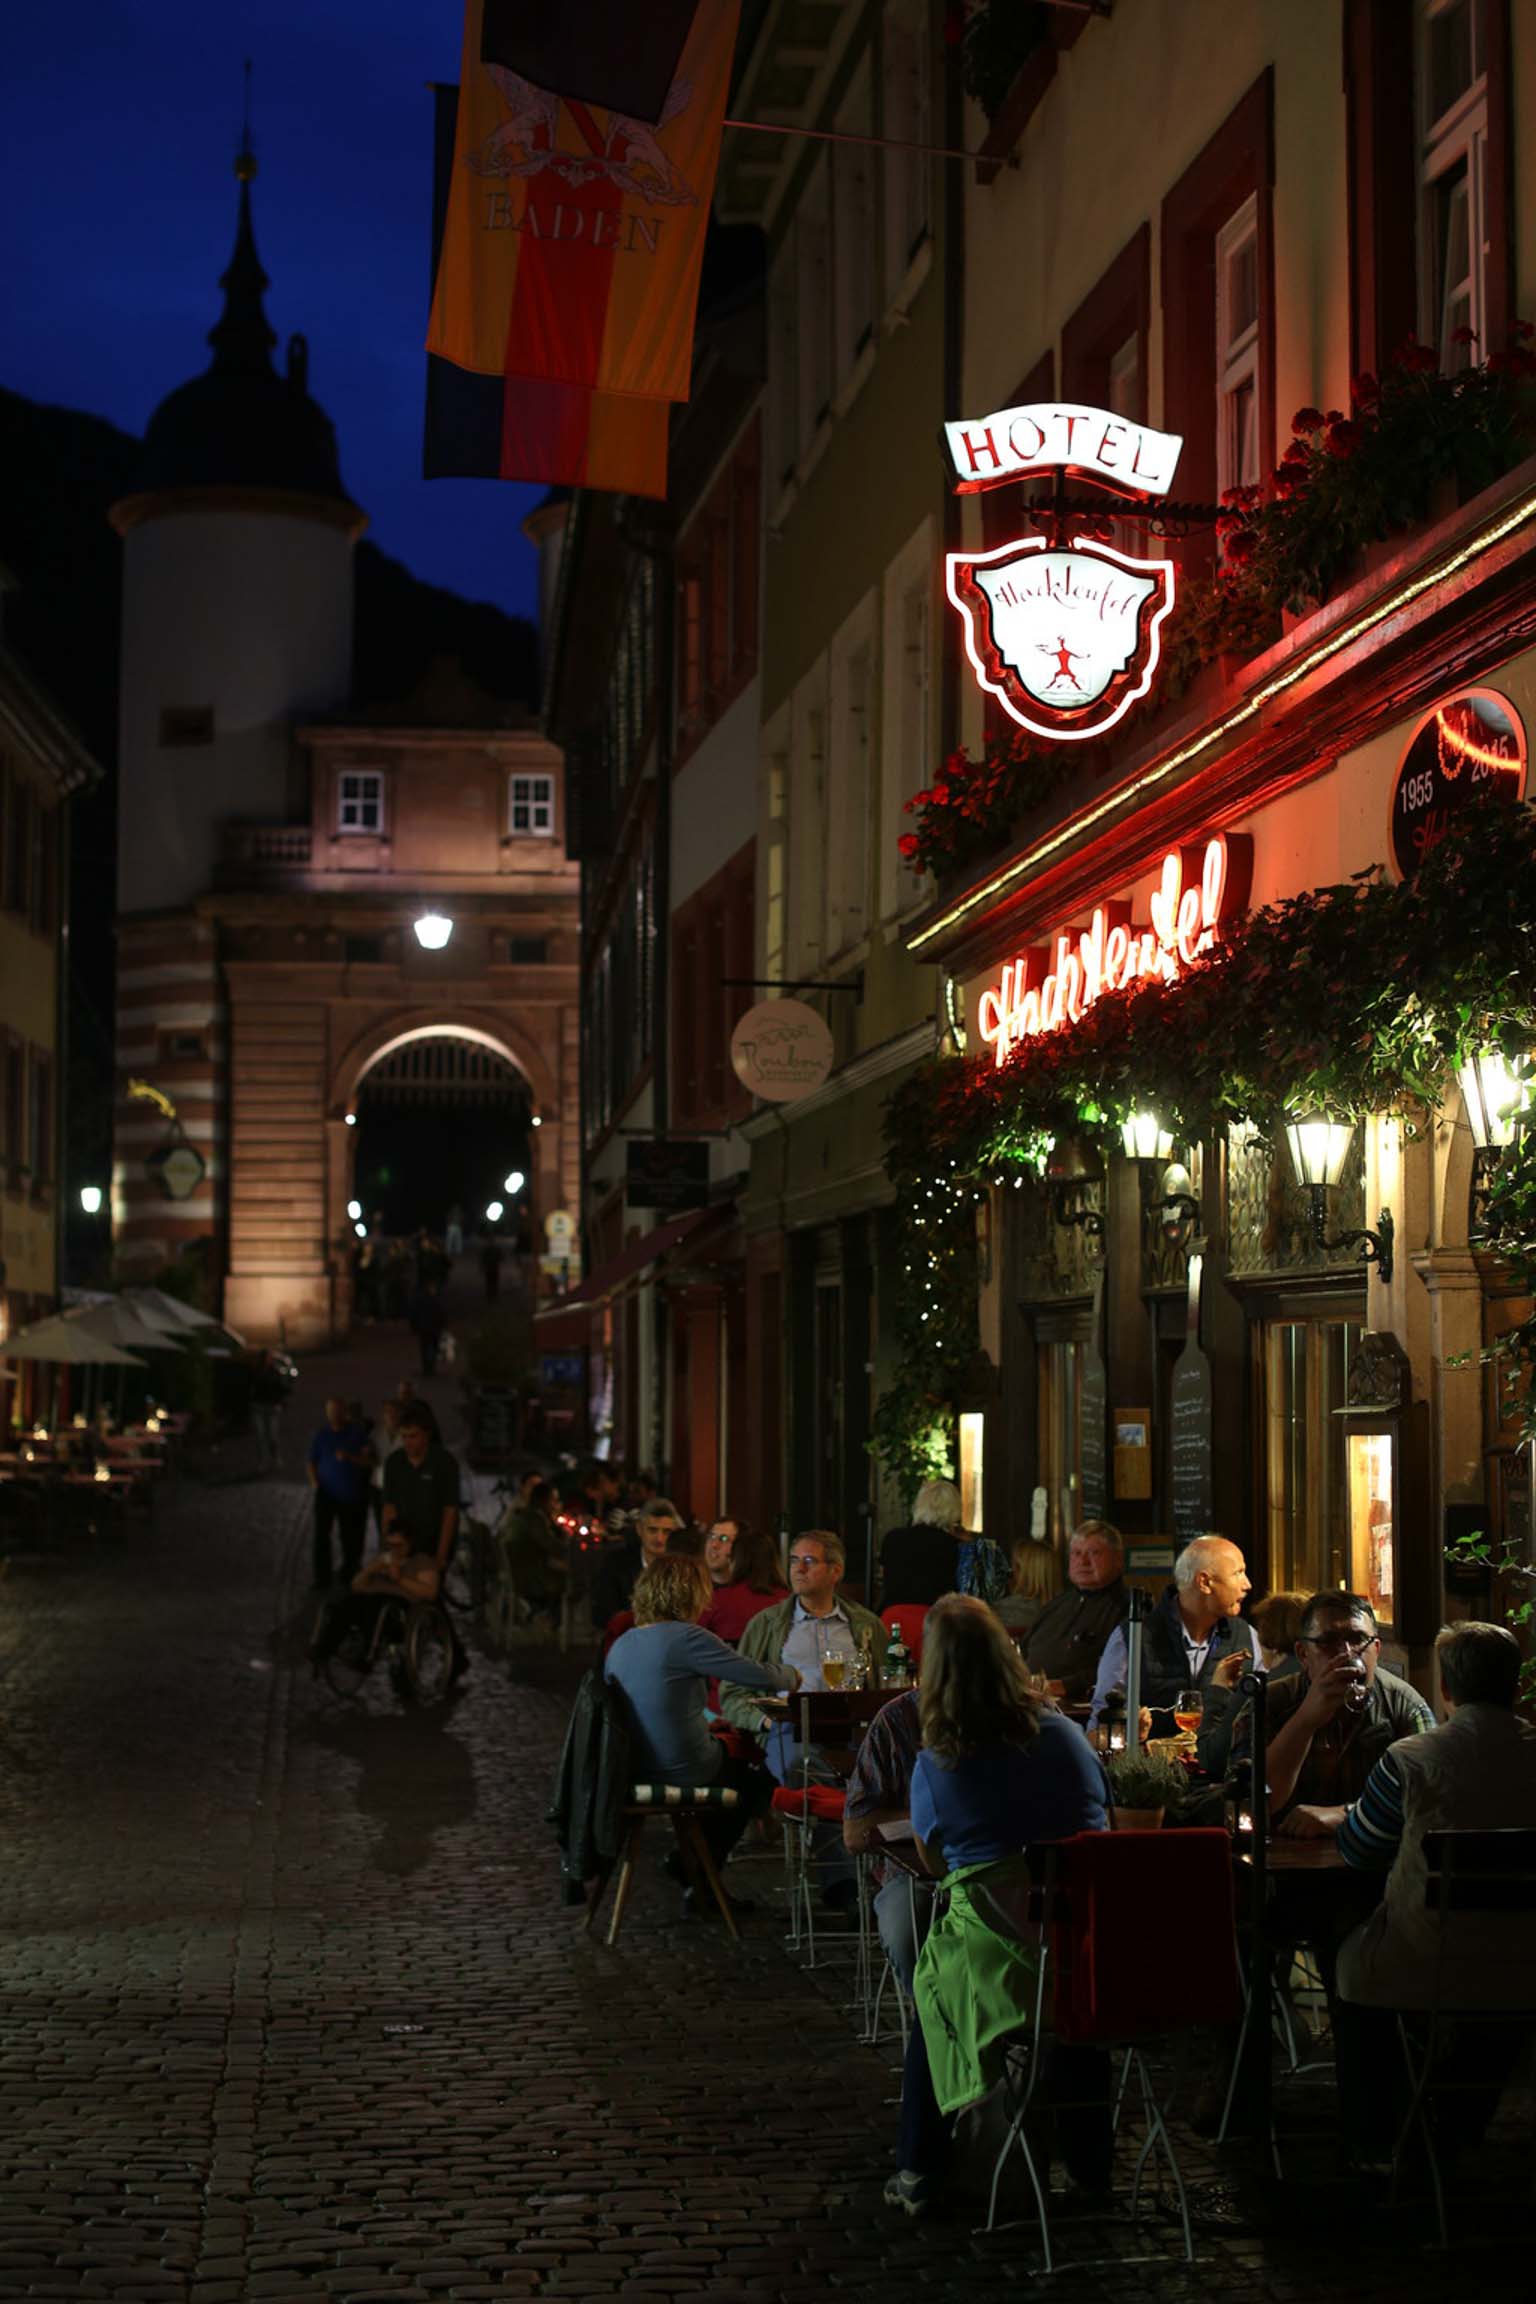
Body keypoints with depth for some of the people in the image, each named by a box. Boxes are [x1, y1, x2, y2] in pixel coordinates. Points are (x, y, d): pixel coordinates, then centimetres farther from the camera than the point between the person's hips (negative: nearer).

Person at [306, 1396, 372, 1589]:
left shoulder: (358, 1433, -3)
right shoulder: (321, 1435, 1)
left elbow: (369, 1462, -5)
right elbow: (311, 1463, 9)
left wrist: (350, 1457, -22)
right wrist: (314, 1482, -8)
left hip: (352, 1496, 0)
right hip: (326, 1494, 0)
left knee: (350, 1537, 7)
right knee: (321, 1534, -11)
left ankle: (348, 1573, 27)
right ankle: (322, 1579, -6)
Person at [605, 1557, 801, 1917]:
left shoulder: (621, 1645, 5)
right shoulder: (687, 1638, -18)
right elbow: (759, 1677, -15)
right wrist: (790, 1674, 7)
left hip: (637, 1766, 7)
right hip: (685, 1772, -7)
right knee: (758, 1778, 21)